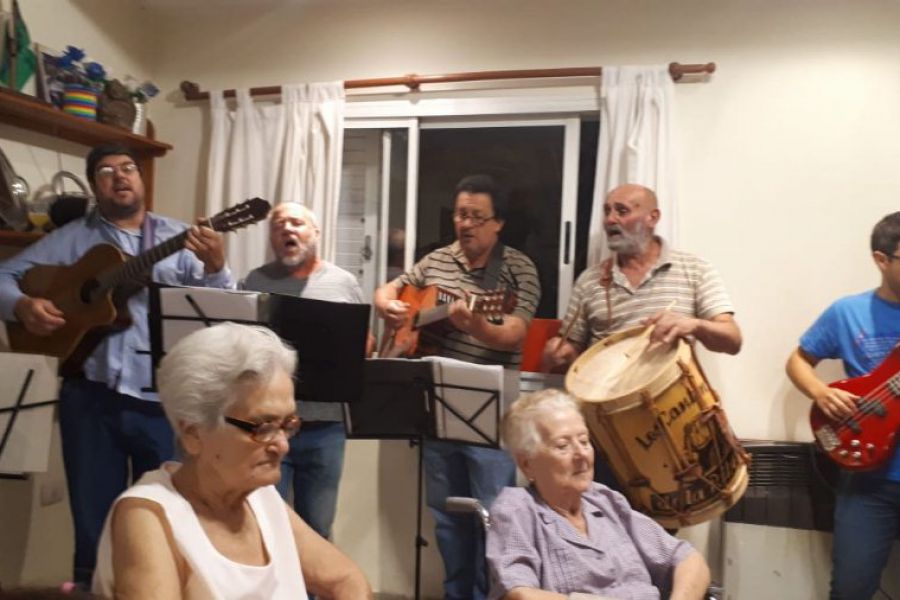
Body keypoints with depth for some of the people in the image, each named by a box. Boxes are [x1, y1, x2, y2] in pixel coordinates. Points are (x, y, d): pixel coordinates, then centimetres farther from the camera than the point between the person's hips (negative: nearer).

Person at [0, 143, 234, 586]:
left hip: (164, 399, 0)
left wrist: (215, 266, -21)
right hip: (92, 395, 1)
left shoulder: (179, 239, 6)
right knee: (94, 515, 10)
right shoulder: (72, 238, 8)